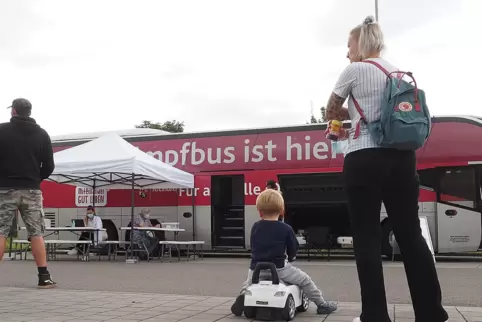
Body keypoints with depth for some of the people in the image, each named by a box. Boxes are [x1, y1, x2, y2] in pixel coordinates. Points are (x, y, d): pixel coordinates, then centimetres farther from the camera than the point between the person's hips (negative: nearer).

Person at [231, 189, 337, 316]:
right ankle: (322, 304, 20)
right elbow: (293, 250, 2)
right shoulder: (286, 229, -6)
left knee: (248, 282, 35)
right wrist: (290, 257, 25)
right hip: (279, 268, -3)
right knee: (305, 280, 15)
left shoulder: (255, 227, 3)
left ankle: (243, 295, 6)